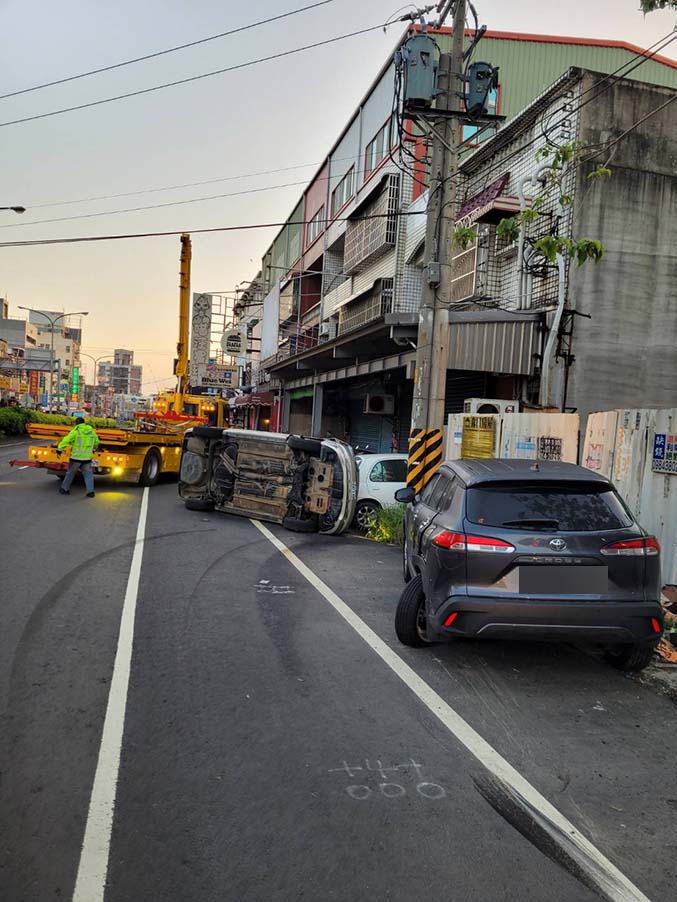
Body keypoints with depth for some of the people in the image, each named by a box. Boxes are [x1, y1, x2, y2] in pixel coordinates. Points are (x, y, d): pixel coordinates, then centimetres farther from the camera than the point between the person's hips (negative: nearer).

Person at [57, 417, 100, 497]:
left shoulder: (76, 431, -7)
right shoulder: (91, 431, 8)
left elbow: (66, 440, -17)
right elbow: (96, 442, 20)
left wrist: (59, 448, -19)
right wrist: (93, 449, 38)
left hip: (77, 456, -3)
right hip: (87, 457, 3)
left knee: (71, 472, 11)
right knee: (88, 473, 8)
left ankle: (65, 489, 21)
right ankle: (90, 491, -3)